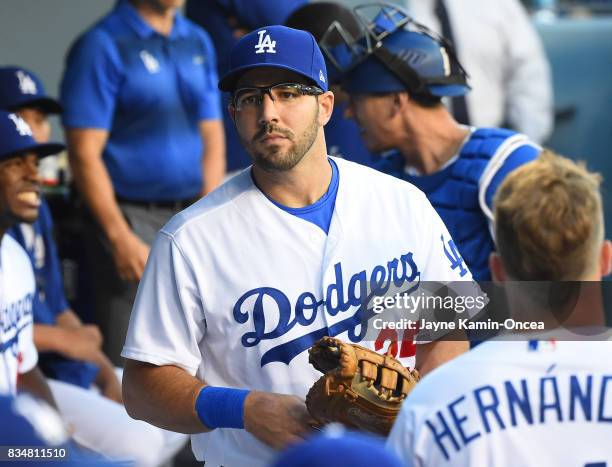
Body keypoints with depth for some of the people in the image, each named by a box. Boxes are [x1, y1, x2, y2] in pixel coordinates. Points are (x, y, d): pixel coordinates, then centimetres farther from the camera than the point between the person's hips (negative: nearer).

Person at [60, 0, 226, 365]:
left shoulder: (199, 42, 11)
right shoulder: (102, 46, -9)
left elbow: (212, 138, 14)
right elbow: (85, 153, -12)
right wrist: (120, 237, -17)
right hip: (131, 218, -6)